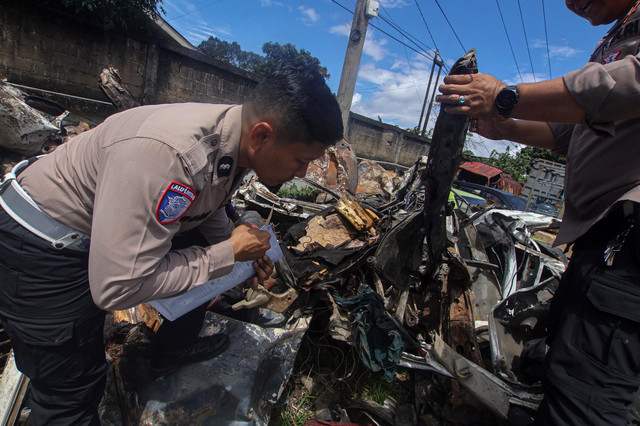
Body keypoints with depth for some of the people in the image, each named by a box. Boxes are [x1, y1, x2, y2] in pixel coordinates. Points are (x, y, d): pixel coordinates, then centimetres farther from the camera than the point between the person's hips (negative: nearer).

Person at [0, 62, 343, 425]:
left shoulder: (237, 137, -12)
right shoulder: (164, 154, -39)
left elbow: (208, 205, 8)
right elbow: (115, 288, -33)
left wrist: (248, 250, -7)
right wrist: (229, 253, -27)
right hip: (44, 246, -7)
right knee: (71, 393, -1)